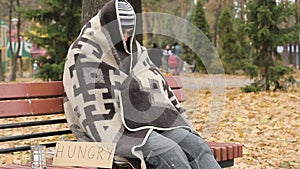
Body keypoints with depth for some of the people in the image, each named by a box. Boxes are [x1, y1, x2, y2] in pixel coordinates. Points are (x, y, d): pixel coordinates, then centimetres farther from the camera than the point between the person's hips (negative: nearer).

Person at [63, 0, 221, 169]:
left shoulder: (134, 51, 15)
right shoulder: (85, 56, -6)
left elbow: (159, 87, 18)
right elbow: (90, 108, -14)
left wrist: (183, 127, 12)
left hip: (147, 120, 7)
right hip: (114, 131, -7)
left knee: (196, 145, -17)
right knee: (169, 151, -30)